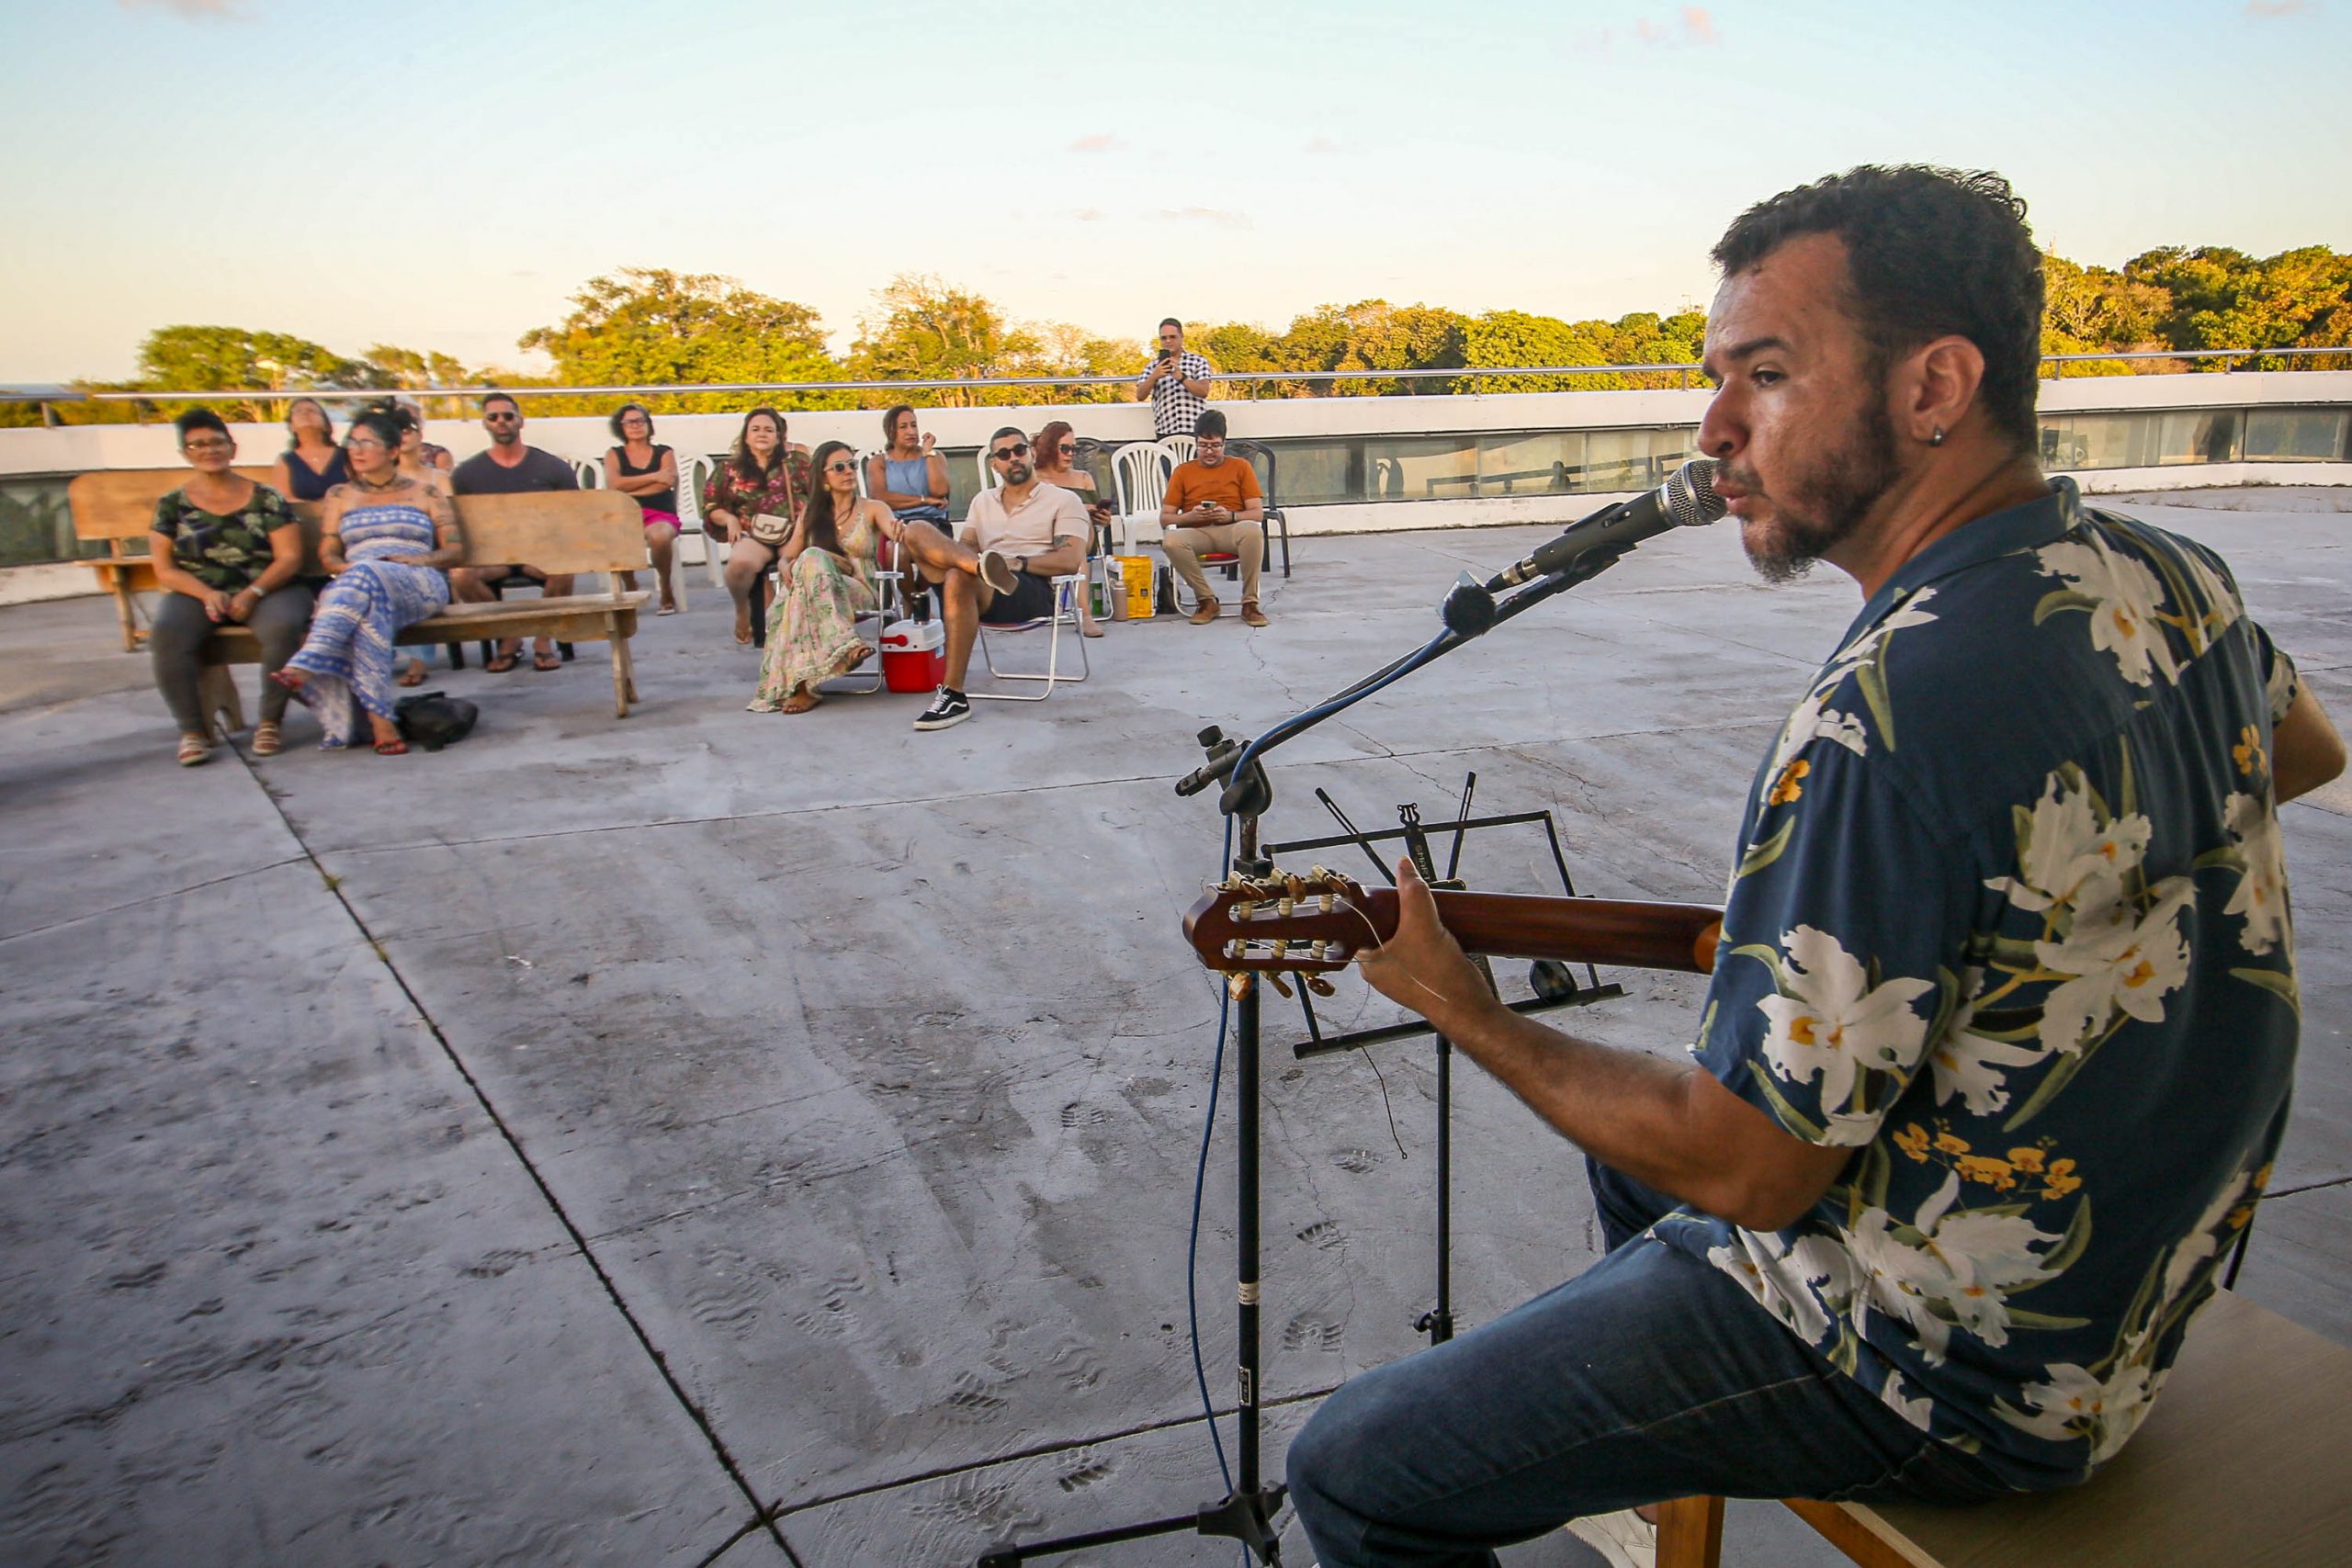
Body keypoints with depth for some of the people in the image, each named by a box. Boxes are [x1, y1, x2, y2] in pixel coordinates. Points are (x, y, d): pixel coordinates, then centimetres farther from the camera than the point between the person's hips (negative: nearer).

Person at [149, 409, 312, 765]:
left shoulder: (266, 499, 5)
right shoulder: (172, 505, 9)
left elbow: (290, 557, -2)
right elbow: (164, 569, 4)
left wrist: (253, 593, -18)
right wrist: (206, 594, -15)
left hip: (265, 590, -1)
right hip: (197, 593, 1)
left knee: (283, 626, -35)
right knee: (165, 632, -31)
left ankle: (270, 722, -19)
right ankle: (193, 730, -22)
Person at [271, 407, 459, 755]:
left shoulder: (425, 492, 19)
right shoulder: (339, 496, 25)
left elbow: (454, 552, 12)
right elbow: (328, 556, 16)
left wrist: (415, 560, -8)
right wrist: (347, 568, -8)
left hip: (420, 585, -2)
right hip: (354, 584, 2)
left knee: (368, 576, -38)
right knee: (368, 610, -39)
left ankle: (305, 666, -50)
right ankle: (378, 719, -46)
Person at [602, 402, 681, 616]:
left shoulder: (664, 454, 16)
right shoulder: (614, 455, 17)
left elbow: (668, 482, -4)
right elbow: (613, 485, -2)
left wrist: (629, 492, -7)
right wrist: (653, 477, -5)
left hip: (660, 515, -1)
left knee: (659, 536, -39)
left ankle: (666, 589, -13)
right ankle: (630, 588, -9)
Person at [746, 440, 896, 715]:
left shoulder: (872, 509, 9)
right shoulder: (810, 513, 20)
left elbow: (892, 529, -13)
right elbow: (789, 555, 13)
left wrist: (900, 530, -39)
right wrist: (786, 566, -13)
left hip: (858, 593, -3)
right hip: (814, 593, 3)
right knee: (811, 559, -32)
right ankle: (846, 643, -45)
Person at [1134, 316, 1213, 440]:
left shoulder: (1198, 361, 10)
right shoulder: (1152, 367, 16)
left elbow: (1204, 391, -4)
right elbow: (1140, 396, 4)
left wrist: (1181, 377, -18)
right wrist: (1154, 377, -14)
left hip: (1195, 431, -2)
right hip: (1165, 433, 2)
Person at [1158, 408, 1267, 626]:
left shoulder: (1241, 467, 15)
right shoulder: (1183, 472, 16)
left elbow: (1258, 513, 6)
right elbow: (1165, 518, 10)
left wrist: (1230, 516, -14)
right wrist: (1190, 516, -11)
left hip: (1232, 530, -1)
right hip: (1196, 533, 1)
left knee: (1253, 530, -38)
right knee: (1170, 540, -35)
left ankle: (1250, 603, -25)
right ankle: (1207, 601, -18)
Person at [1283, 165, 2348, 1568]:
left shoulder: (1891, 720, -32)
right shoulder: (2179, 578, -3)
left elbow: (1750, 1170, -25)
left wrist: (1469, 1016, -14)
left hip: (1947, 1363, -9)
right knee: (1630, 1139, 32)